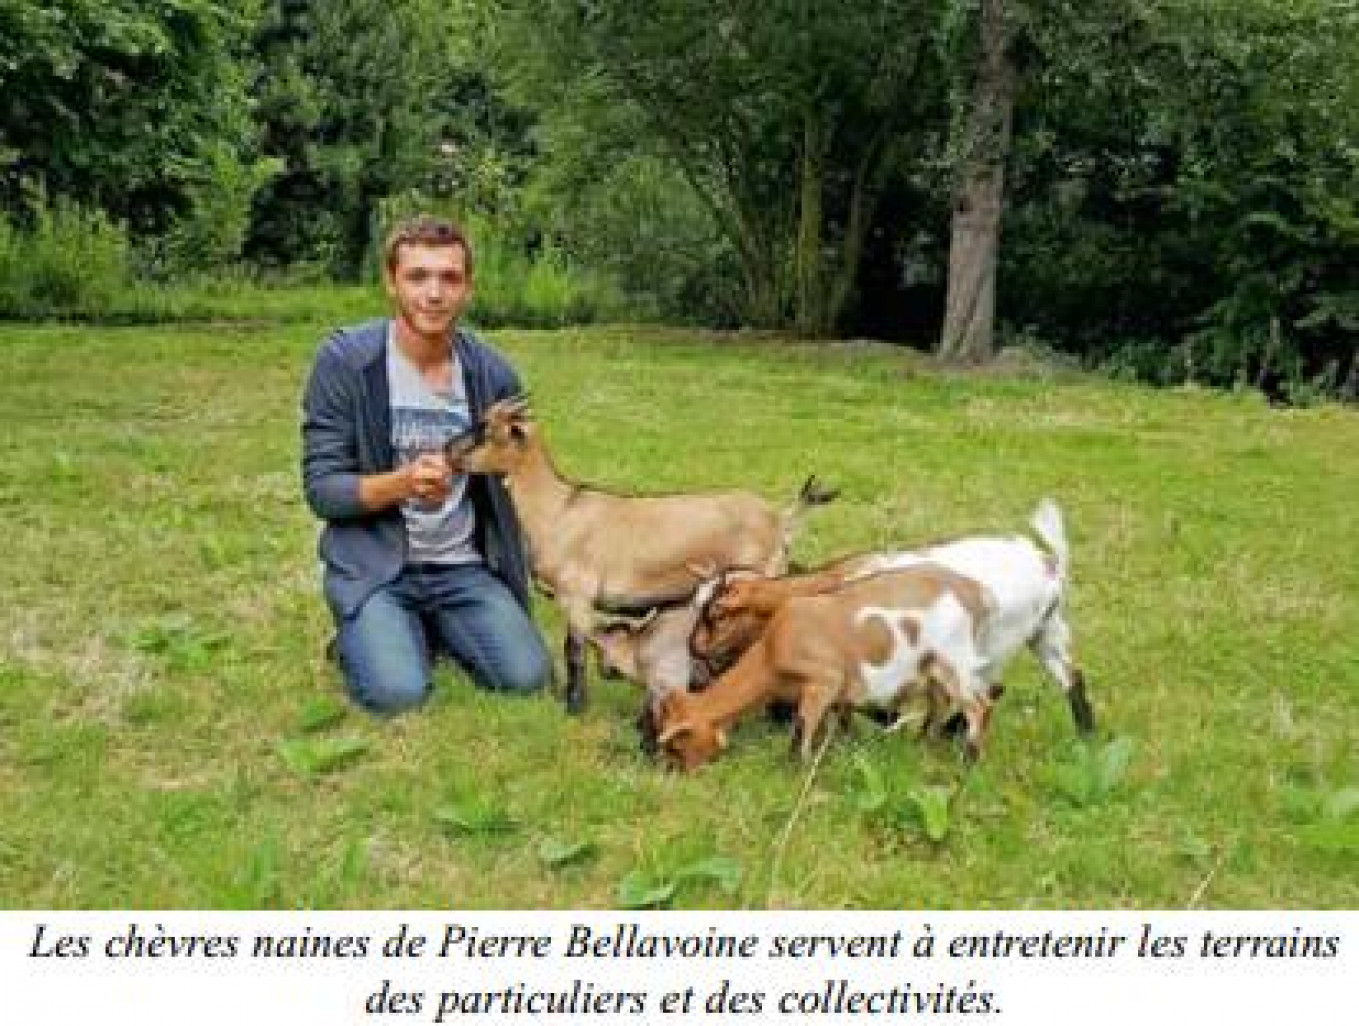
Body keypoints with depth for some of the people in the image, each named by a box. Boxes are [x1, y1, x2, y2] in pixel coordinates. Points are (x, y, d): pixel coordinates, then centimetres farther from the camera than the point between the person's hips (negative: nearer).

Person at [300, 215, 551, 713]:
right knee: (397, 691, -25)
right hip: (373, 564, -3)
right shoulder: (344, 360, -12)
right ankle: (361, 632, 11)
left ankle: (434, 625, 15)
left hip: (463, 566, 3)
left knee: (527, 676, -15)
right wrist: (401, 483, -30)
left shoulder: (493, 373, -2)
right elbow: (321, 489, -13)